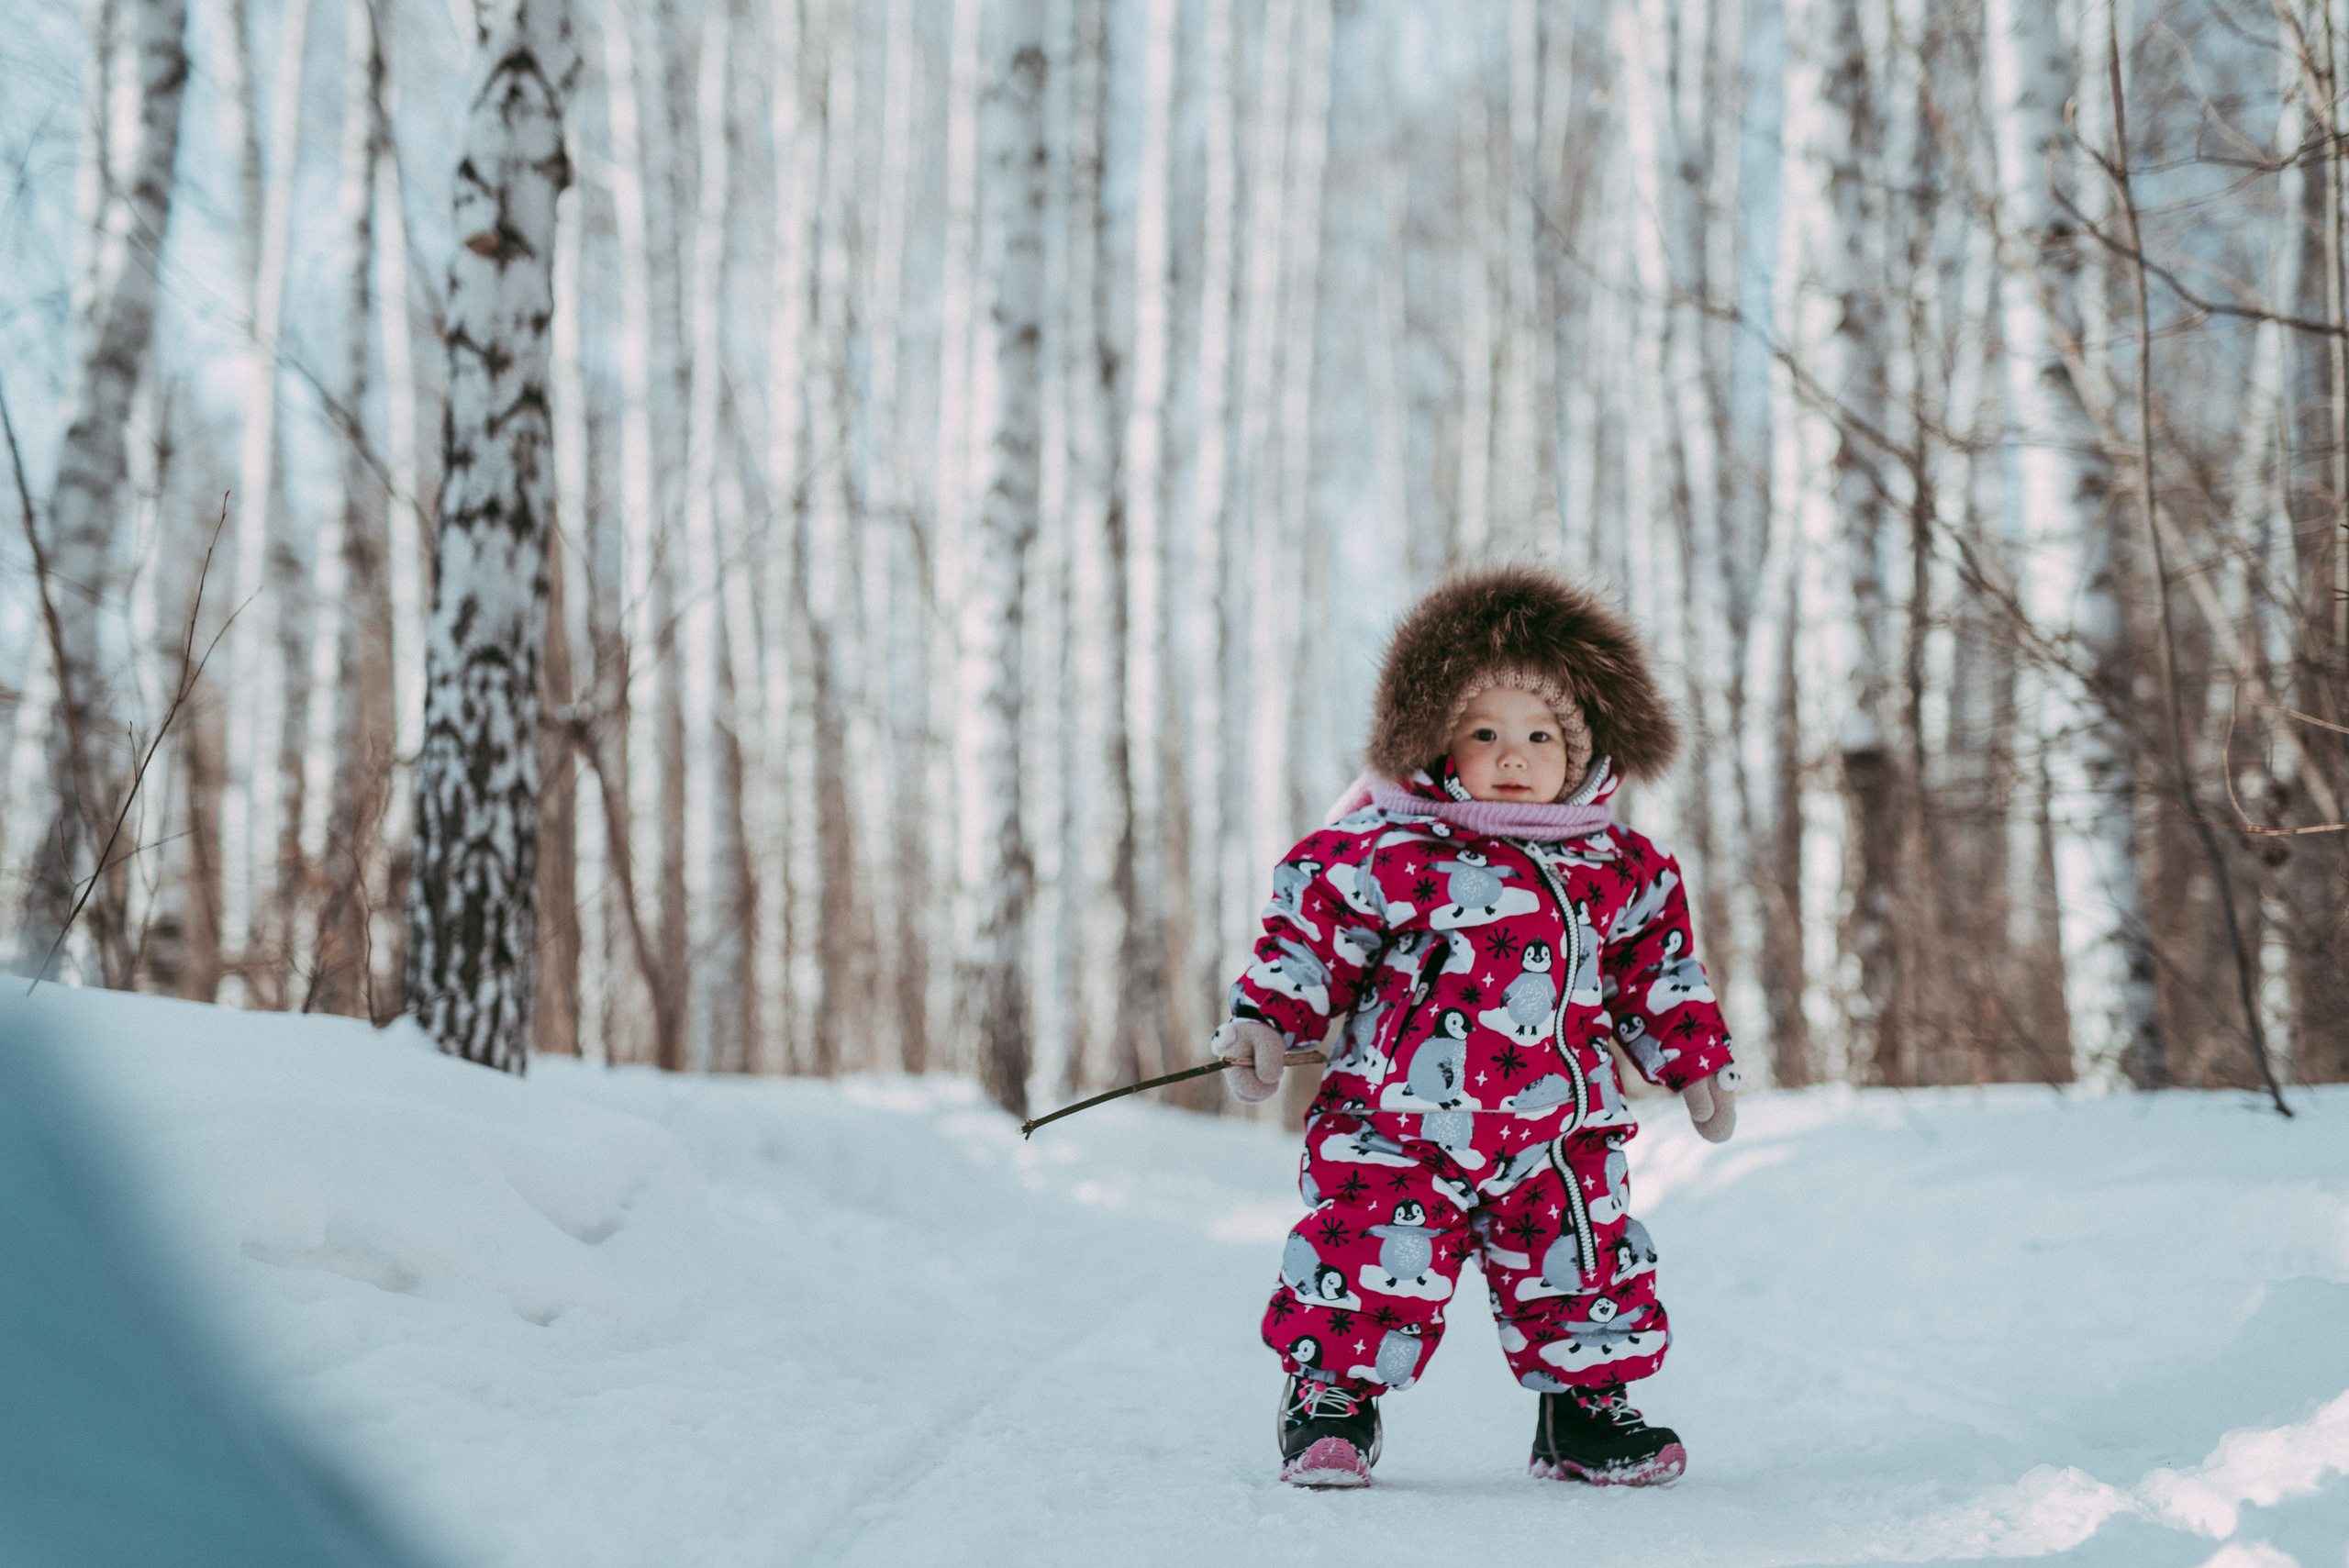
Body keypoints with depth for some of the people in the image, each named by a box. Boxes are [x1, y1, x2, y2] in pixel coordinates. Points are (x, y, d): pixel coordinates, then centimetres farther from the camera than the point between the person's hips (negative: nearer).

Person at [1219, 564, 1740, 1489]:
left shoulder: (1620, 871, 6)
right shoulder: (1388, 851, -7)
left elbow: (1655, 971, 18)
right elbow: (1310, 930, -1)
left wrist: (1698, 1061, 18)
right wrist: (1264, 1020, -9)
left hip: (1558, 1135, 3)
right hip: (1398, 1132, -3)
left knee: (1585, 1275, 6)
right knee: (1373, 1268, -8)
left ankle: (1586, 1406, 27)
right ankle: (1331, 1398, 12)